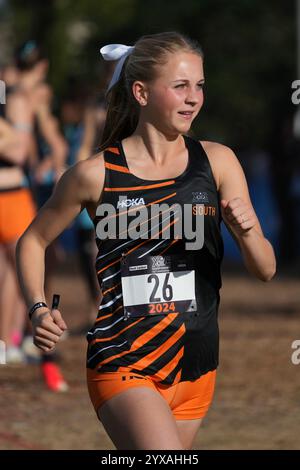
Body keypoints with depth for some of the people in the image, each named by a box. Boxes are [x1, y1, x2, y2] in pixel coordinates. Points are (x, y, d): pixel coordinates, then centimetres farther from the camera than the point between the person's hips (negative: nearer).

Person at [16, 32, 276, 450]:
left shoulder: (217, 162, 1)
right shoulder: (96, 174, -6)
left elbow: (265, 270, 1)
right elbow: (33, 241, 10)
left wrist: (246, 232, -20)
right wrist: (38, 309, -5)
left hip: (196, 362, 4)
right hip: (122, 364, -4)